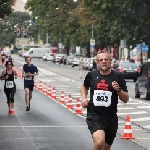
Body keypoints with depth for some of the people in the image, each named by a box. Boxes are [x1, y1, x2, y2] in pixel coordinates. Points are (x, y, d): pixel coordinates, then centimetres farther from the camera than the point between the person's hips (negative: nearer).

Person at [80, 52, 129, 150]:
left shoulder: (118, 77, 0)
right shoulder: (91, 75, 4)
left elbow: (126, 99, 2)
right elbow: (84, 86, 28)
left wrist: (118, 90, -16)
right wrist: (84, 98, 10)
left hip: (111, 118, 2)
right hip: (94, 116, -2)